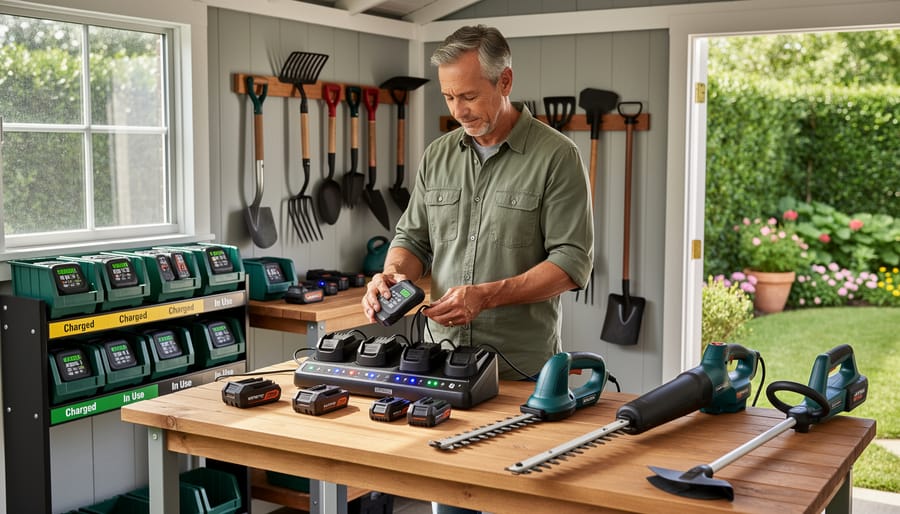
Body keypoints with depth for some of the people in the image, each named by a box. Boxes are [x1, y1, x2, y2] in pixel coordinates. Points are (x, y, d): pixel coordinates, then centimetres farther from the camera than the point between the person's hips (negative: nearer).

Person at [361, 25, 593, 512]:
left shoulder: (557, 157, -7)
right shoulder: (438, 155, 8)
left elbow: (572, 262, -12)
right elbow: (413, 238, 15)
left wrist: (487, 295, -21)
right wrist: (392, 272, -8)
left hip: (524, 367, -4)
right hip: (444, 360, 4)